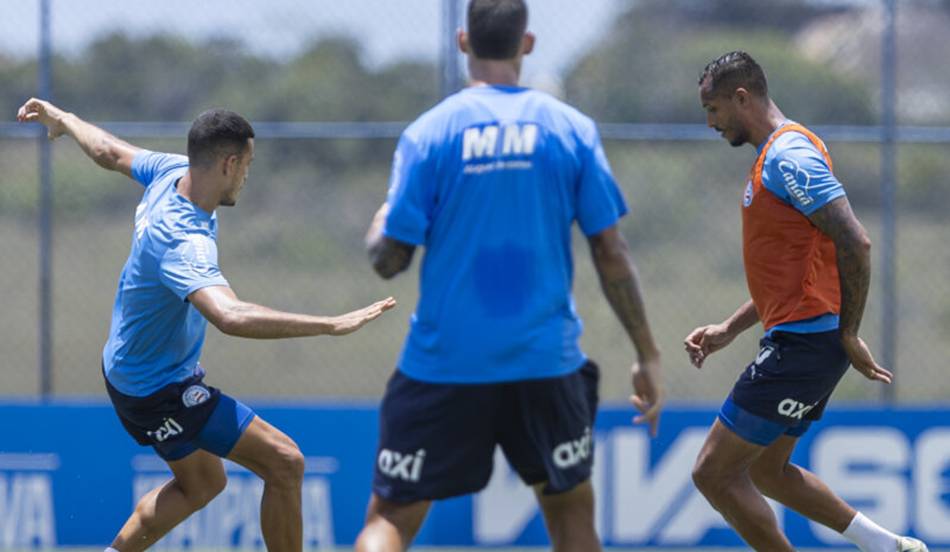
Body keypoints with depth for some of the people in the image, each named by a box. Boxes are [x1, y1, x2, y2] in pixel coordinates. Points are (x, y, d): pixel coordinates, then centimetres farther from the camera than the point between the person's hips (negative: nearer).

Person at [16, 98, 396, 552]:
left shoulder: (171, 171, -9)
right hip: (160, 390, -11)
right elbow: (230, 316, -54)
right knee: (284, 463, -15)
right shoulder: (184, 242, -36)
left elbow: (108, 152, 13)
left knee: (201, 484, 27)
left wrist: (64, 119, 35)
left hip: (129, 367, 11)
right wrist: (332, 325, -57)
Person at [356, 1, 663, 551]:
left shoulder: (429, 133, -5)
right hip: (545, 361, 1)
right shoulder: (571, 129, -1)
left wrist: (377, 229, 19)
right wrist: (648, 355, 6)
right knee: (571, 507, 19)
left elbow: (390, 259, -5)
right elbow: (611, 253, -1)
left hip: (444, 363, -1)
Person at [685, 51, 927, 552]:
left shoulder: (787, 156, -15)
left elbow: (855, 243, -23)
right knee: (765, 470, 20)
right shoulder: (775, 158, 18)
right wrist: (728, 331, 19)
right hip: (799, 338, 11)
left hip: (802, 341, -11)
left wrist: (848, 336, -18)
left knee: (714, 473, -7)